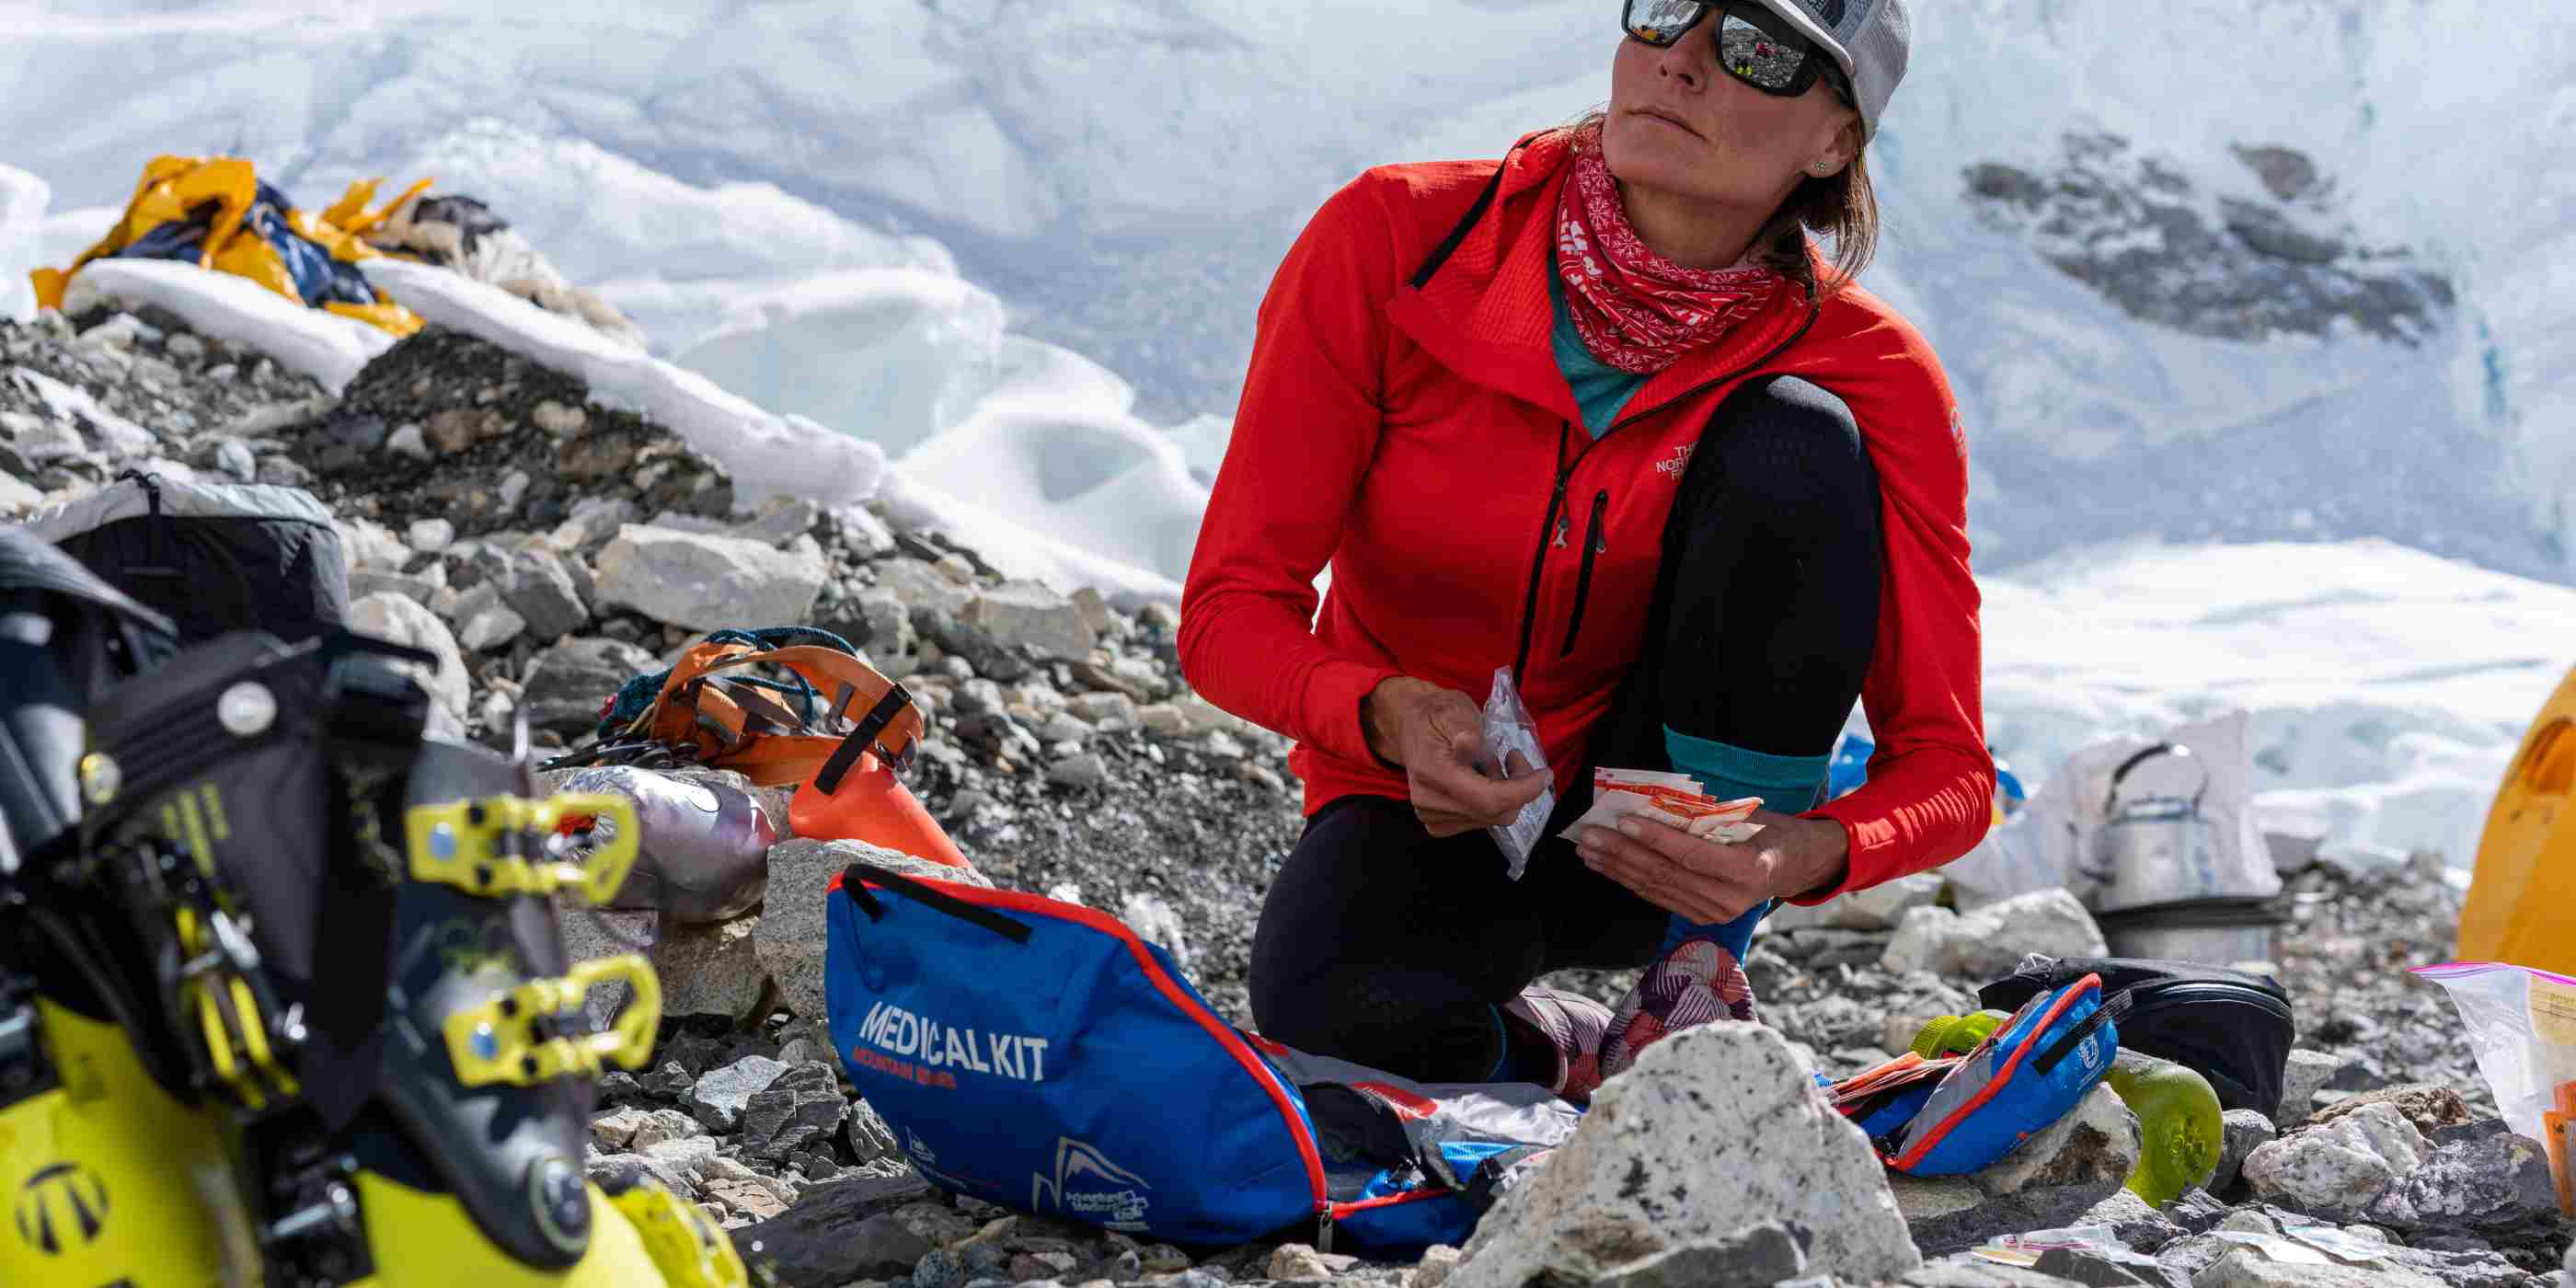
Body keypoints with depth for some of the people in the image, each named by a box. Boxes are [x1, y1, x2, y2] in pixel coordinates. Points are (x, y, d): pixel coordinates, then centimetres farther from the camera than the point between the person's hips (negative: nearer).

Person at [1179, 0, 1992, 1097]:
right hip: (1425, 800, -1)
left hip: (1672, 819, 1)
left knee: (1795, 445, -24)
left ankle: (1700, 978, -14)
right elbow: (1229, 609, -15)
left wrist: (1806, 856, -37)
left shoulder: (1867, 374, -16)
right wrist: (1389, 716, -36)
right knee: (1348, 1016, -36)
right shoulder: (1395, 240, -17)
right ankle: (1551, 1047, 1)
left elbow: (1947, 766, -14)